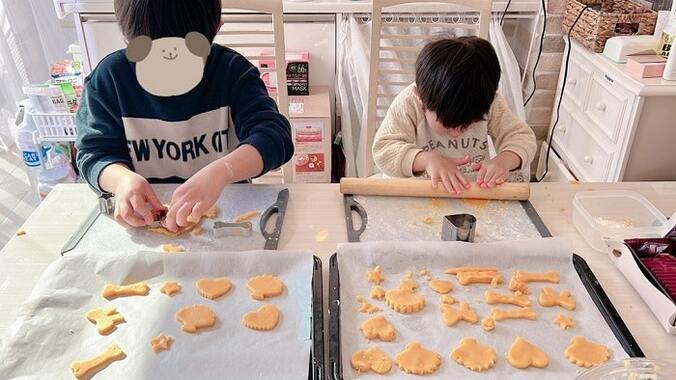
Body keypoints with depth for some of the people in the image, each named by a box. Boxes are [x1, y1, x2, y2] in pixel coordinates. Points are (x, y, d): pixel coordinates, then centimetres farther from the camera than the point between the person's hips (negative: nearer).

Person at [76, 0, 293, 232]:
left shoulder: (232, 71, -10)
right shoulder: (109, 77, -5)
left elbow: (273, 135, -22)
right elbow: (94, 153, -3)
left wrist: (219, 173, -42)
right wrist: (122, 178, -28)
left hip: (228, 204, -1)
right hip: (144, 214, 2)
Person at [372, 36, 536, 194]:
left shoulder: (488, 103, -13)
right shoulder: (408, 104, -20)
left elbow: (522, 136, -8)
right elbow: (383, 149, -23)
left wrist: (504, 160, -30)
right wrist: (427, 159, -38)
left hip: (478, 185, 2)